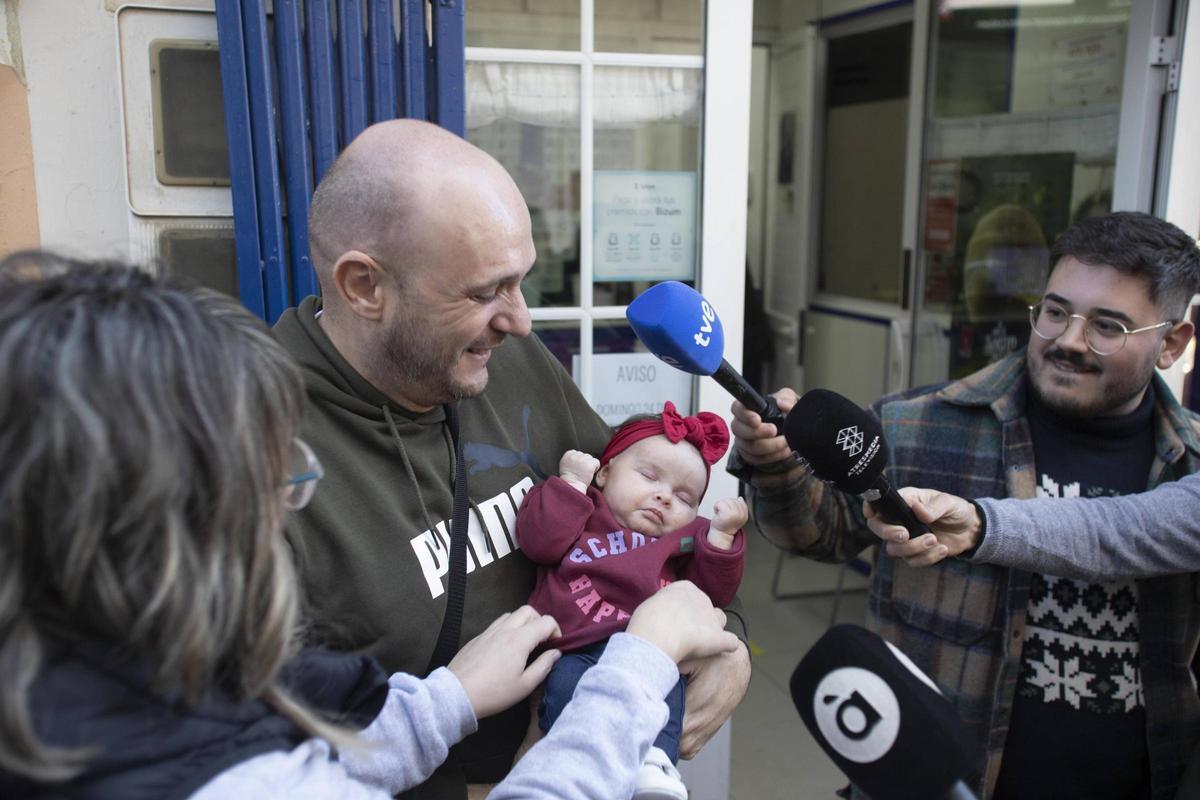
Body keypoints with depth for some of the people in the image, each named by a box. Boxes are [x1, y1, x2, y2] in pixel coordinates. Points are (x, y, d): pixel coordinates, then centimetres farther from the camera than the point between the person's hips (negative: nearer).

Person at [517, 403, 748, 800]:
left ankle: (656, 760, -43)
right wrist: (572, 482, 2)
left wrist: (721, 535, 3)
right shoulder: (583, 510, 20)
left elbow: (712, 591, 14)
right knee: (567, 683, -32)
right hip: (574, 651, -1)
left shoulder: (682, 539, 27)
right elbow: (539, 541, 0)